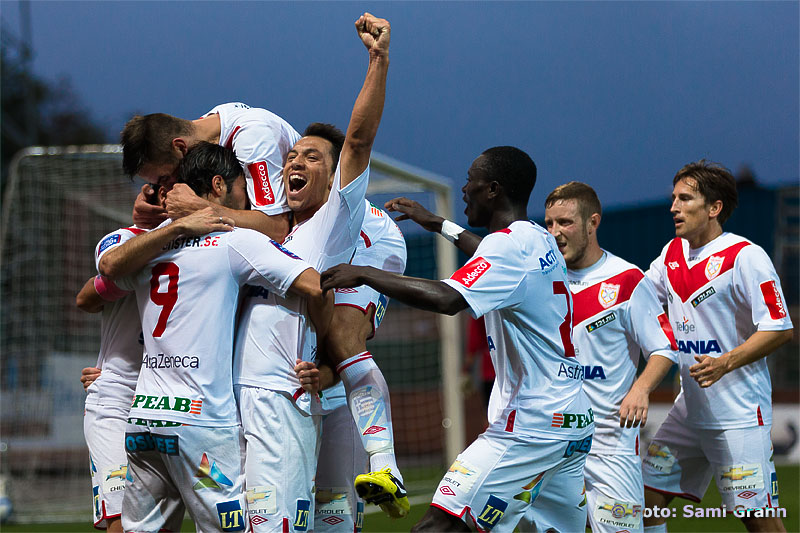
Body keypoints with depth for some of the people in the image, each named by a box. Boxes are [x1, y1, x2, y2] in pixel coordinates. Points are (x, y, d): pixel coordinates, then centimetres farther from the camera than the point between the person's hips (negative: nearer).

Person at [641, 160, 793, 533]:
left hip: (739, 414, -8)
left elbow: (779, 329, -13)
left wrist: (725, 363, -24)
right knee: (647, 496, 4)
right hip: (690, 409, 8)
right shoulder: (673, 253, 10)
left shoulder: (745, 256, -12)